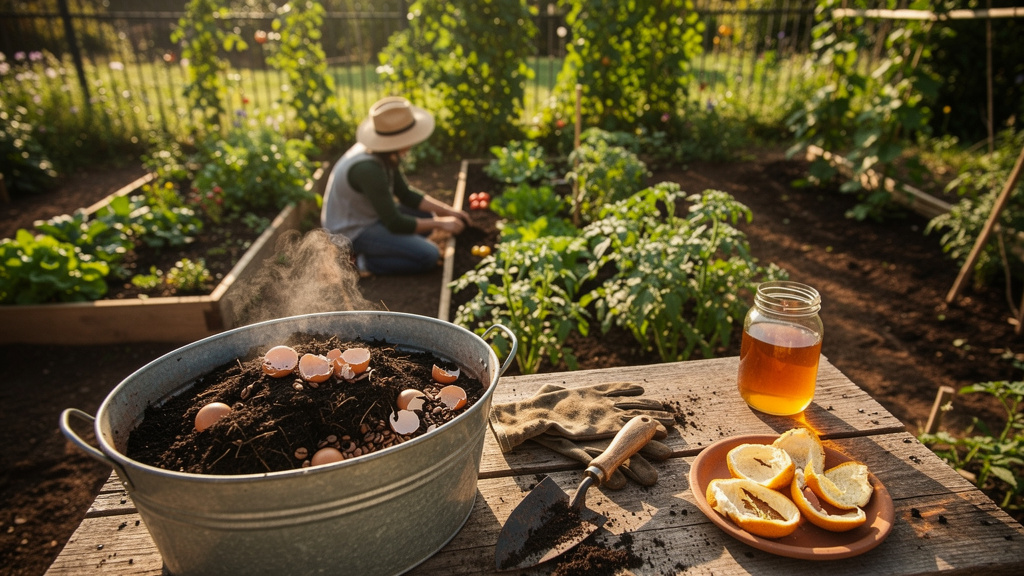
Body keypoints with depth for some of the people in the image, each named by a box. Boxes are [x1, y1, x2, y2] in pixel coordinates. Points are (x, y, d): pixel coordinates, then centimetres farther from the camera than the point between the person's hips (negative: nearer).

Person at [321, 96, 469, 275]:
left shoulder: (385, 152, -6)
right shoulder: (368, 168, -32)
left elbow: (405, 194, 6)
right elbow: (394, 224, -26)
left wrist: (447, 210, 0)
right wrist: (440, 223, -15)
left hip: (365, 216, 9)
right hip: (353, 233, -9)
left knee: (426, 216, 17)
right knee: (429, 255, -17)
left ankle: (367, 251, 8)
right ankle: (365, 262, -4)